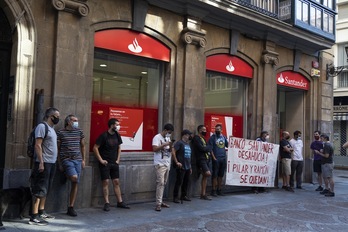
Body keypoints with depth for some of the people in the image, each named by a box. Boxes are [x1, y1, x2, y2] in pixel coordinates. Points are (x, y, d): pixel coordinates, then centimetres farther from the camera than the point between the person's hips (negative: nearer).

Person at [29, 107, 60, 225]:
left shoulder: (51, 128, 17)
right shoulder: (42, 126, -11)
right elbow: (37, 145, -17)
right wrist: (41, 162, -23)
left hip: (51, 163, 9)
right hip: (44, 163, -9)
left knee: (45, 189, 15)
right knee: (39, 190, -8)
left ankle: (41, 212, 24)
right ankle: (34, 216, -5)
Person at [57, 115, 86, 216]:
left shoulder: (79, 132, 10)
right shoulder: (60, 132, 0)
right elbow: (58, 148, 2)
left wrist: (83, 160, 12)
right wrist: (59, 163, -1)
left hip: (77, 160, 4)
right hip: (66, 159, -4)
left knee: (75, 183, 2)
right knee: (74, 177, -28)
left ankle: (71, 207, 10)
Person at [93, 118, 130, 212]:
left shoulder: (117, 135, 6)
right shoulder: (104, 136, -12)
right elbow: (95, 148, -11)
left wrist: (118, 159, 10)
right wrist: (101, 160, -12)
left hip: (114, 163, 5)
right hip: (105, 163, -5)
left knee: (116, 182, 7)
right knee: (105, 182, -3)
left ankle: (120, 202, 12)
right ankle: (107, 203, 3)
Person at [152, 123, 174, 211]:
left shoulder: (168, 138, 17)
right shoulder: (157, 137, -7)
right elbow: (154, 149, -18)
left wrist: (170, 146, -4)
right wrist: (164, 144, -19)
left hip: (167, 164, 8)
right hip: (160, 164, -8)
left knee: (164, 183, 10)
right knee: (160, 183, -12)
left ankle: (160, 201, 18)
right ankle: (158, 204, -12)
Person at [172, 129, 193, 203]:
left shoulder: (188, 144, 17)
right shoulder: (179, 143, -8)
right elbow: (173, 152, -17)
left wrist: (190, 167, 21)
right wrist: (176, 162, -17)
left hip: (187, 167, 8)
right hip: (181, 167, -8)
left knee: (186, 181, 13)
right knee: (179, 182, -5)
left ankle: (184, 195, 26)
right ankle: (175, 197, 3)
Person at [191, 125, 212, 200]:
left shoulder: (203, 138, 21)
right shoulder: (196, 138, -6)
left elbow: (209, 148, 18)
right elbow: (201, 148, -15)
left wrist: (207, 148, -3)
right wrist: (208, 147, 1)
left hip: (206, 159, 9)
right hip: (201, 159, -9)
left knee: (205, 176, 6)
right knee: (208, 173, -22)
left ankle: (203, 194, 10)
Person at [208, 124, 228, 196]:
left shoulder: (223, 137, 12)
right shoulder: (212, 137, -2)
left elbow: (228, 145, 18)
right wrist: (213, 157, -13)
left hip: (223, 158, 5)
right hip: (216, 159, -5)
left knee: (221, 175, 10)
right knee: (215, 175, -3)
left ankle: (219, 189, 19)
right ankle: (214, 190, 4)